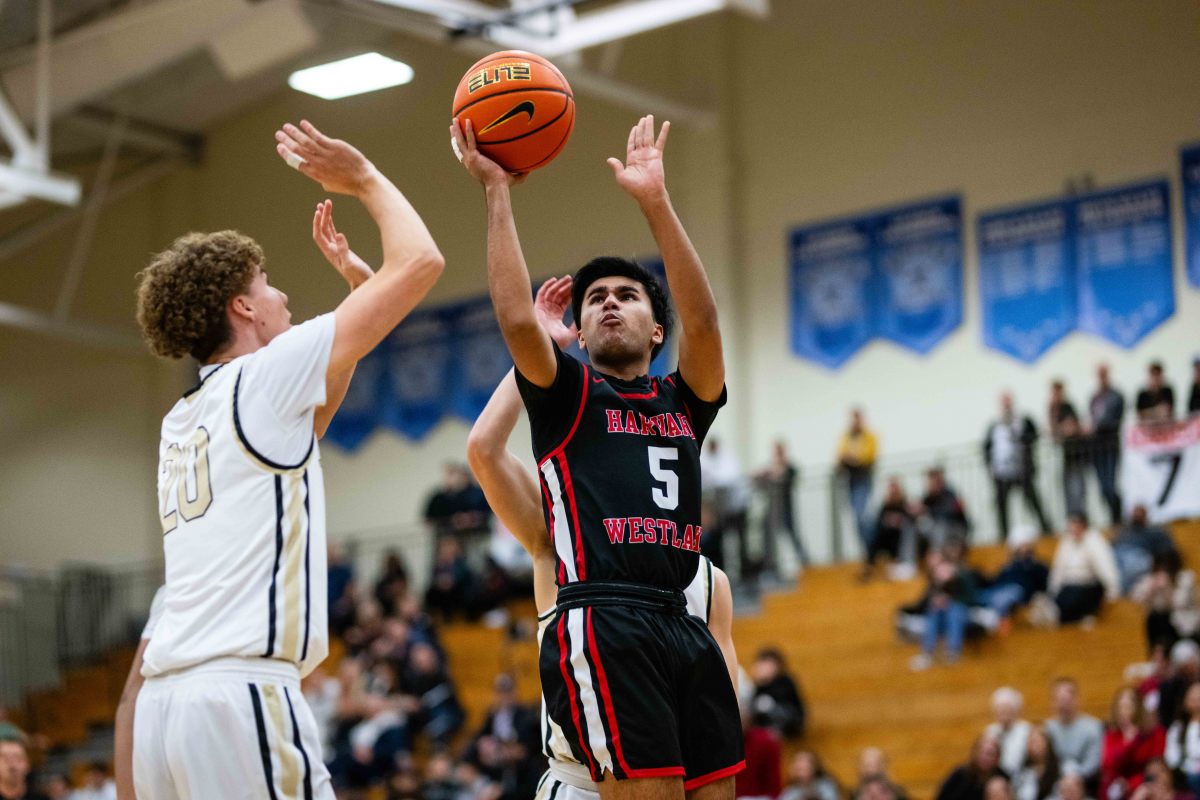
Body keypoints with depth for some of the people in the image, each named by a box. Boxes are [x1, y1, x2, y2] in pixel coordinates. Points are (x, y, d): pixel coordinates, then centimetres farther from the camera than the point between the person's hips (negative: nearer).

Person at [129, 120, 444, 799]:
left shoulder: (182, 421, 23)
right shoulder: (264, 377, 0)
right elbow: (419, 262, 1)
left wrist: (351, 273, 39)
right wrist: (364, 179, 17)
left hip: (166, 700, 9)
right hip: (241, 697, -9)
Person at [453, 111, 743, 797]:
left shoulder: (684, 403, 21)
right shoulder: (568, 396, 13)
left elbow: (704, 319, 3)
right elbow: (517, 317, -6)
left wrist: (655, 201, -4)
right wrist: (498, 192, -2)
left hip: (684, 629, 5)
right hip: (602, 624, -5)